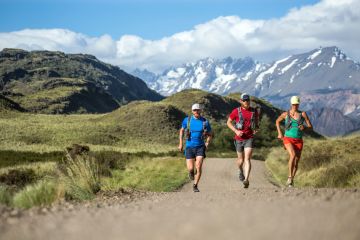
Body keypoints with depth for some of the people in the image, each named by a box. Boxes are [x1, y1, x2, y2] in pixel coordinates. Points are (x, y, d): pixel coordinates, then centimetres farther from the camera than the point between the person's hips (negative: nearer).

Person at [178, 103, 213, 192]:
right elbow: (182, 130, 15)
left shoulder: (205, 122, -1)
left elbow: (210, 134, 13)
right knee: (190, 168, -7)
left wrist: (207, 143, -2)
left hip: (200, 147, 0)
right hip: (189, 147, 0)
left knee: (199, 167, -14)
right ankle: (191, 172, 32)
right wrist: (180, 144, 11)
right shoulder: (187, 120, 0)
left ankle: (195, 185, 3)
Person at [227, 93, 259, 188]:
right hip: (239, 139, 0)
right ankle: (241, 171, 46)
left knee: (247, 159, -14)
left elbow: (257, 120, 21)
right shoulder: (236, 111, -6)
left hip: (249, 139, 0)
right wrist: (236, 131, -11)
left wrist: (256, 128, 1)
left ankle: (246, 180, -21)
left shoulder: (254, 111, 1)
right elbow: (228, 122, 3)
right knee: (241, 160, 13)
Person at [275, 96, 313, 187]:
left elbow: (311, 127, 3)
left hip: (298, 141, 2)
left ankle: (291, 181, 28)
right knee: (293, 155, -30)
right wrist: (279, 133, 10)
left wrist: (304, 127, -20)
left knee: (296, 162, 6)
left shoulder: (303, 114, 0)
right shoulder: (286, 114, 0)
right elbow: (277, 121, 20)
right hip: (288, 139, -2)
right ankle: (289, 177, -20)